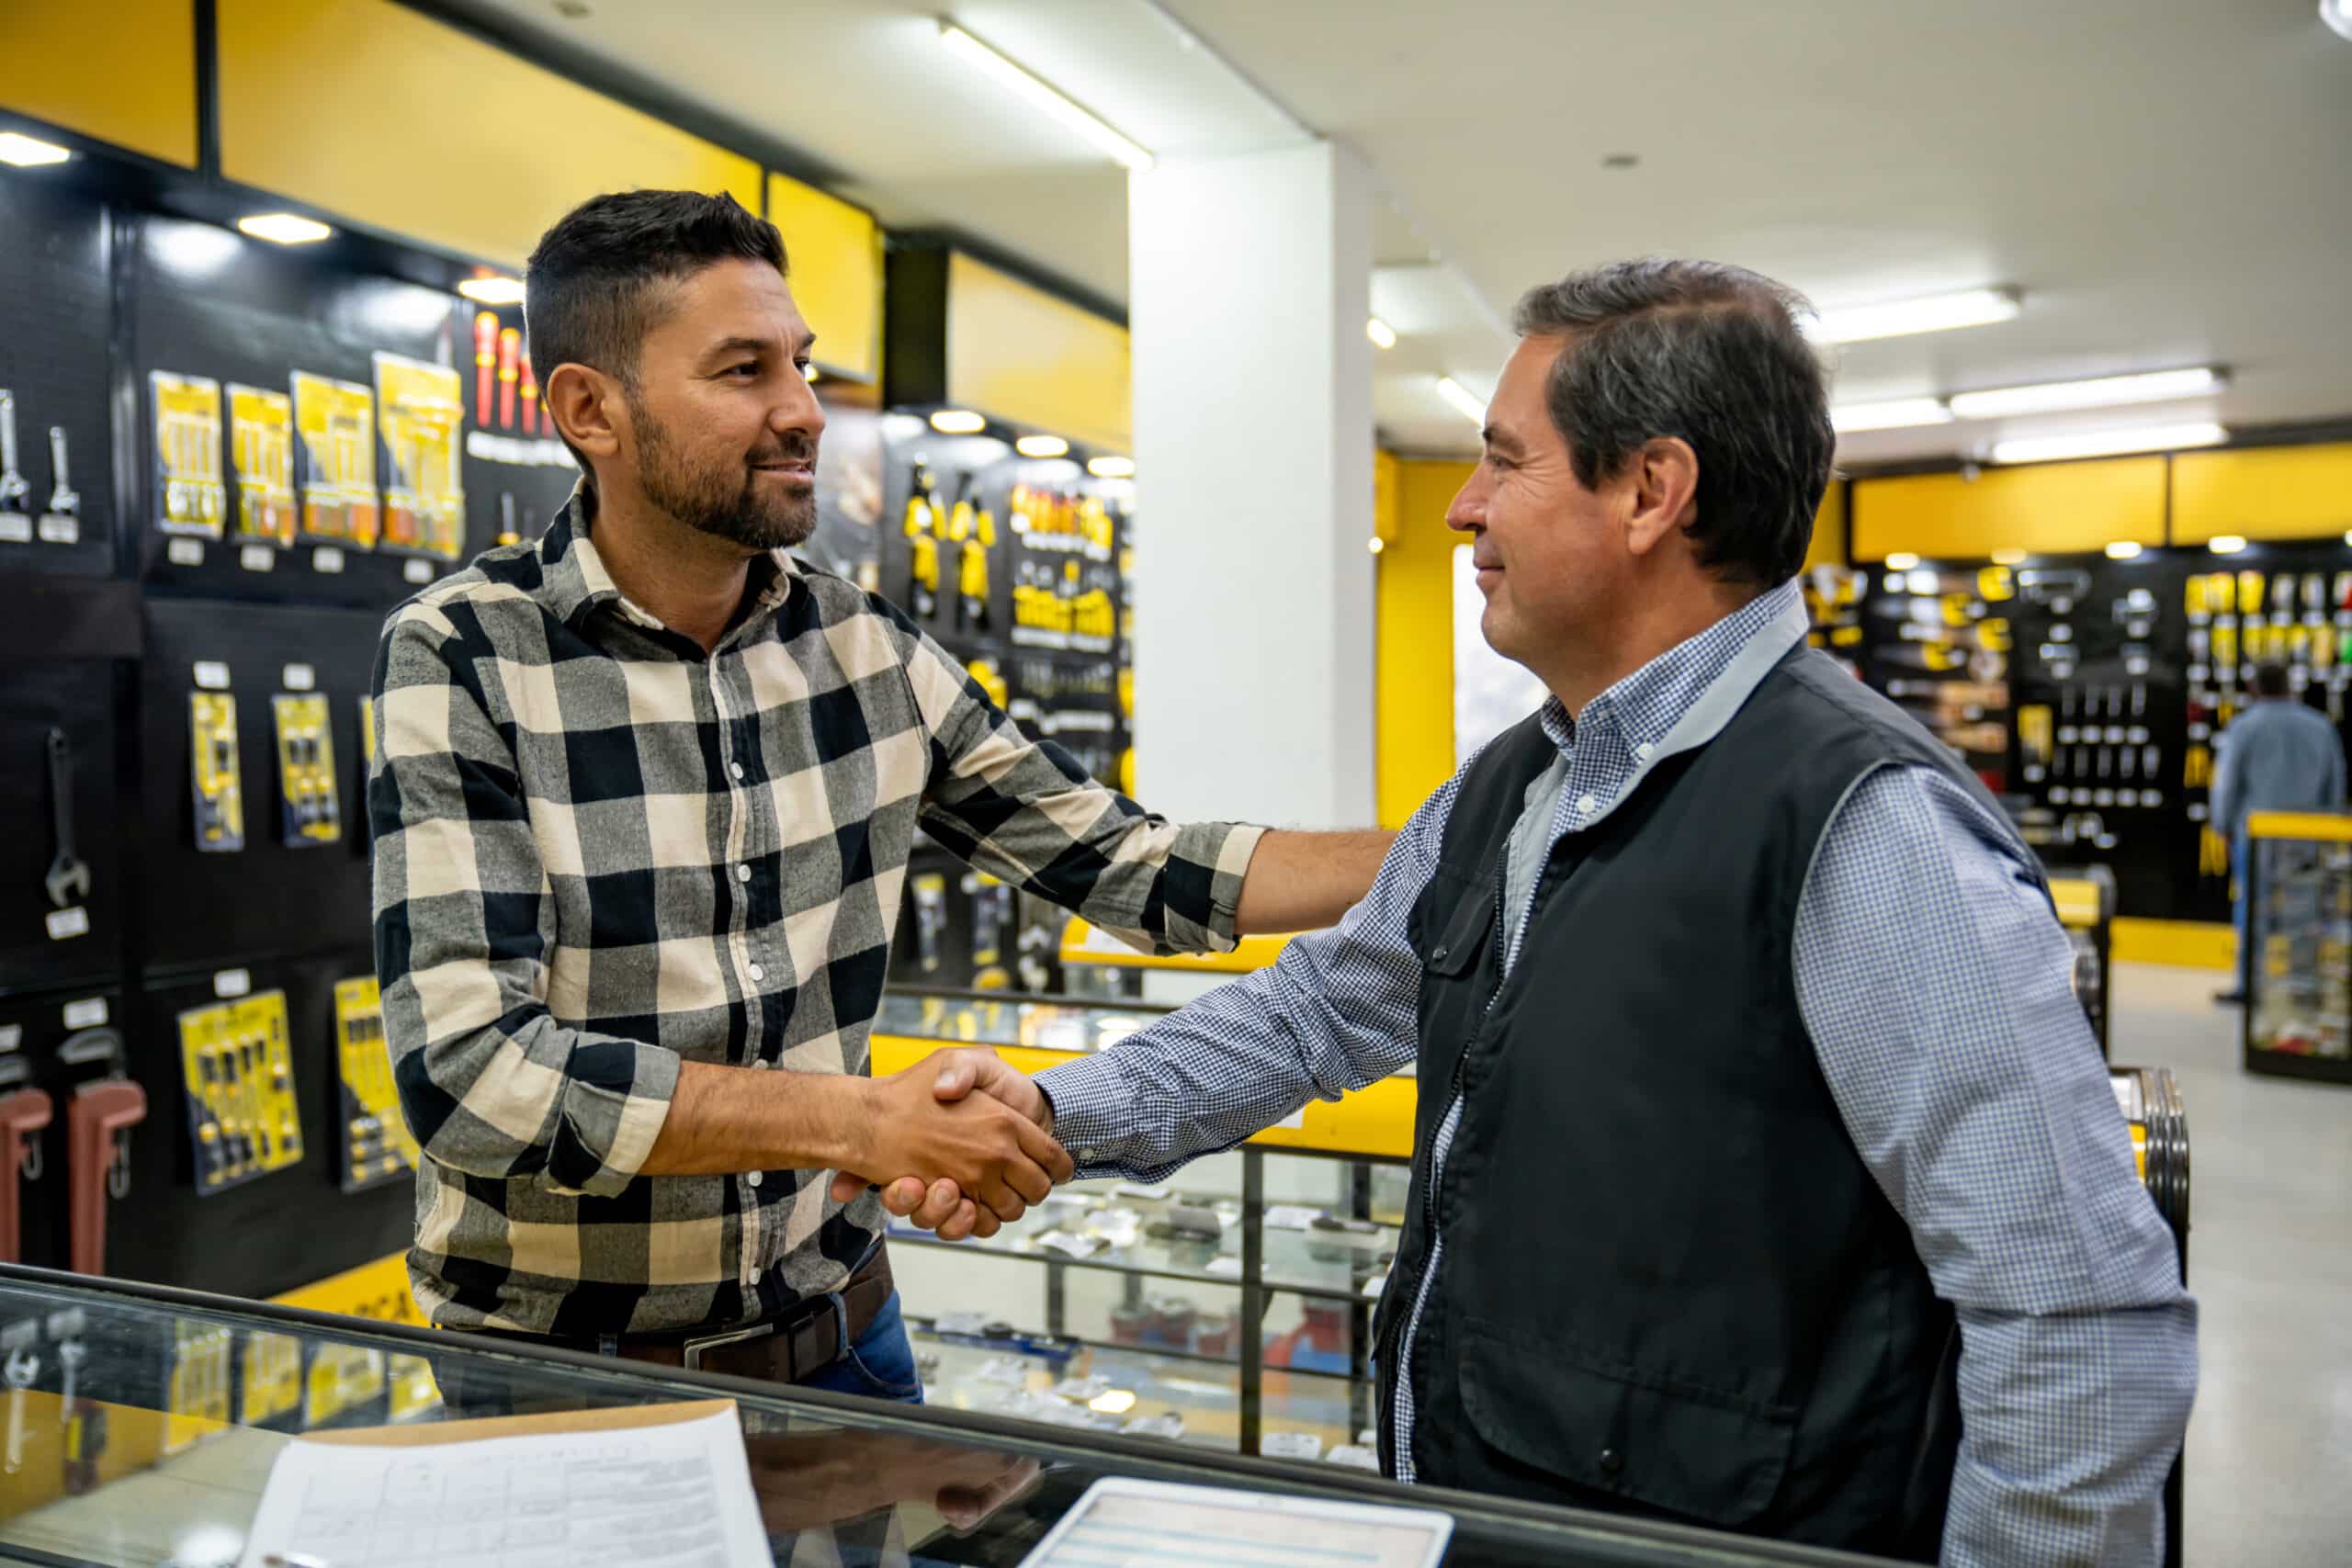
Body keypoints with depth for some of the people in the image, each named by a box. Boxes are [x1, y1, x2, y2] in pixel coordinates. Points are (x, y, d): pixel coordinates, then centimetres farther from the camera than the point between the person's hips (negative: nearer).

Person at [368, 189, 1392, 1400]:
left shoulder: (862, 650, -3)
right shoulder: (461, 659, -16)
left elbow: (1131, 863, 2)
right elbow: (468, 1071, -24)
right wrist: (861, 1120, -27)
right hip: (557, 1370, -3)